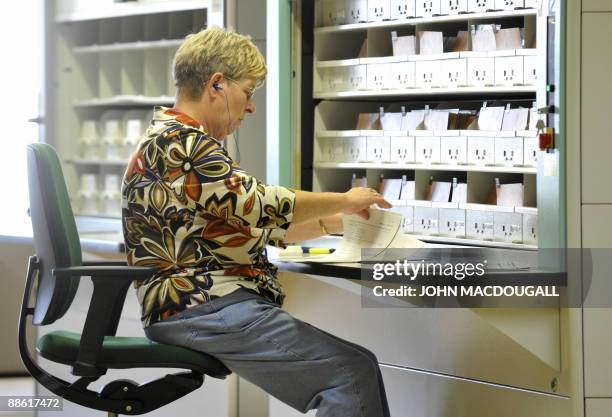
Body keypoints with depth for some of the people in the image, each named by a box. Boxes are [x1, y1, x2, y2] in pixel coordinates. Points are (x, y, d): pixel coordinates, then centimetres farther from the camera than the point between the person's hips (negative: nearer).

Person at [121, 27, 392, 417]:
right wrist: (344, 200, -2)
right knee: (354, 370, -19)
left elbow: (255, 226, 27)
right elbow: (259, 205, -16)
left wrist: (336, 221, 18)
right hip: (206, 310, -10)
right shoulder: (177, 142, -10)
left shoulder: (190, 142, 24)